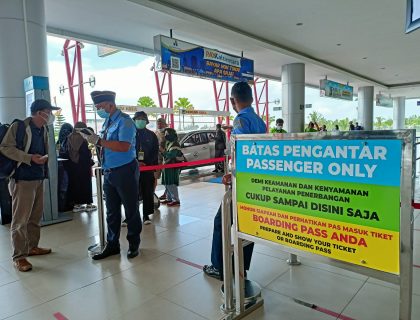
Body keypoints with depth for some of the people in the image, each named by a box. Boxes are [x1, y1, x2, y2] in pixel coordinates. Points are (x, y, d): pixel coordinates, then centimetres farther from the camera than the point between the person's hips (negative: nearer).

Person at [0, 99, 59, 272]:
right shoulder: (19, 126, -9)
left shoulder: (43, 130, 11)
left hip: (39, 178, 7)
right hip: (23, 179, -7)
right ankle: (19, 256, 7)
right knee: (20, 219, -2)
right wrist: (29, 158, -21)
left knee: (36, 216, 15)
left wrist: (43, 158, 3)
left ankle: (32, 246, 29)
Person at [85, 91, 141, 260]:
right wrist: (94, 139, 0)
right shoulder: (107, 122, 13)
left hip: (125, 171, -8)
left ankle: (133, 245, 22)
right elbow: (108, 144, 16)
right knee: (112, 211, 16)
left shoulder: (124, 121, -12)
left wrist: (99, 141, -22)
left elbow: (124, 146, -25)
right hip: (109, 172, 8)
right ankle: (112, 245, 30)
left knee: (131, 210, 6)